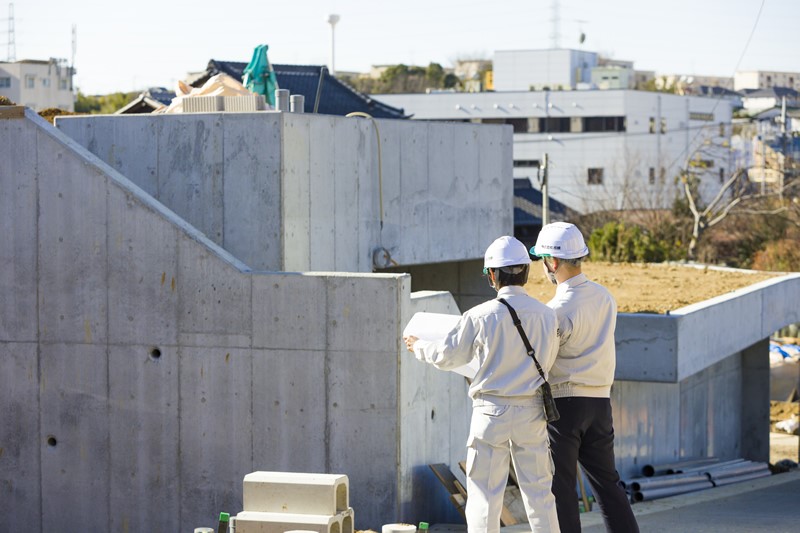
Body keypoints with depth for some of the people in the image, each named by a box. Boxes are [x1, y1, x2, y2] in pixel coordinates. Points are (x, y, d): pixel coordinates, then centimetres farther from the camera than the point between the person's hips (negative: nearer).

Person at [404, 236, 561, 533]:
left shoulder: (481, 316, -11)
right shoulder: (546, 316, -3)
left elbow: (448, 356, 2)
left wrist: (417, 347, 22)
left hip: (491, 411, -2)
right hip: (531, 412, 3)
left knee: (484, 495, 4)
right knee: (539, 492, 9)